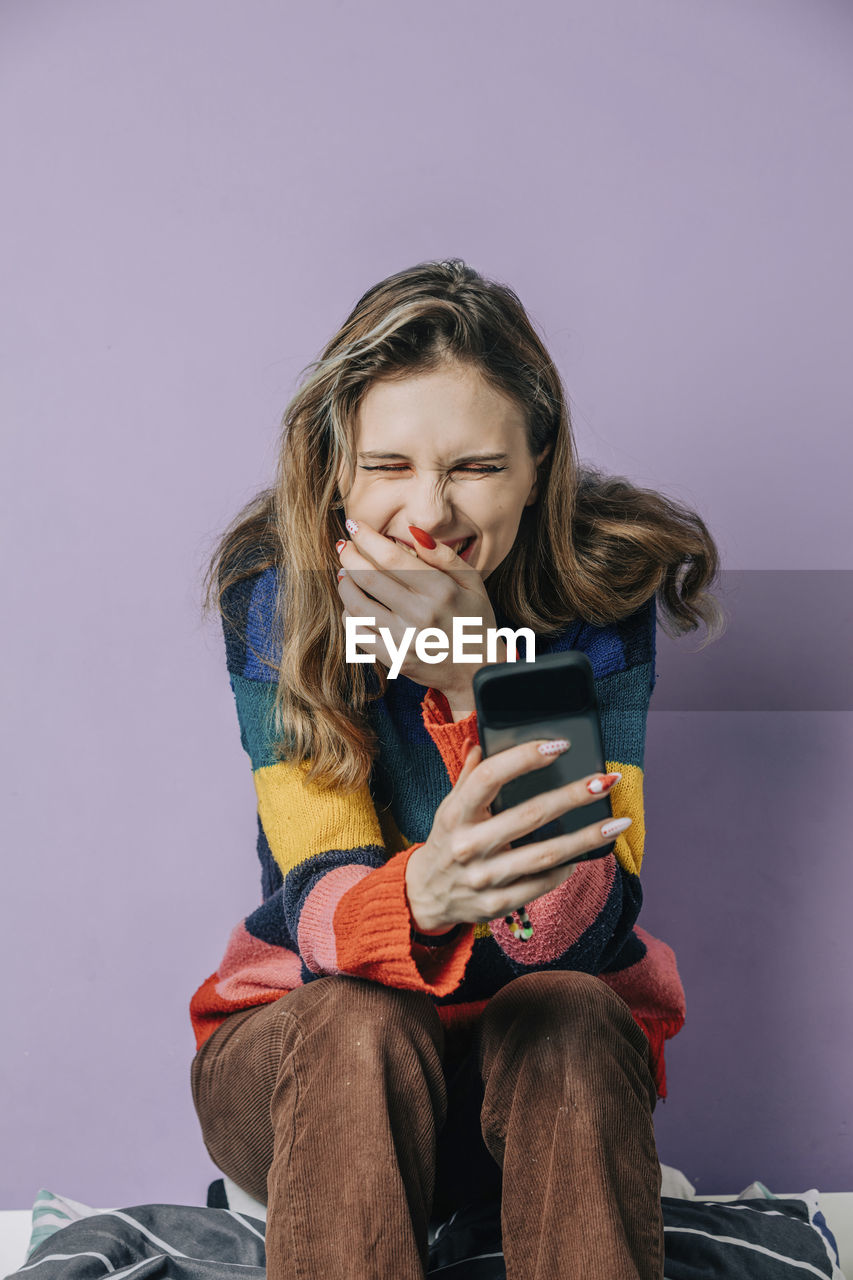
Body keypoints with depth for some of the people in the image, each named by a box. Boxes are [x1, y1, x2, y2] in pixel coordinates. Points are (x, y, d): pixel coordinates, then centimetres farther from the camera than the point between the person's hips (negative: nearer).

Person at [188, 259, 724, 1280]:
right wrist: (419, 900, -49)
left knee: (569, 1015, -31)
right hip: (302, 1048, 0)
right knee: (359, 1027, -32)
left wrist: (478, 675, -35)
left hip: (554, 1052, 1)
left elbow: (589, 933, -24)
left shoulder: (603, 589, -15)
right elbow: (322, 908, -25)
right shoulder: (273, 591, -15)